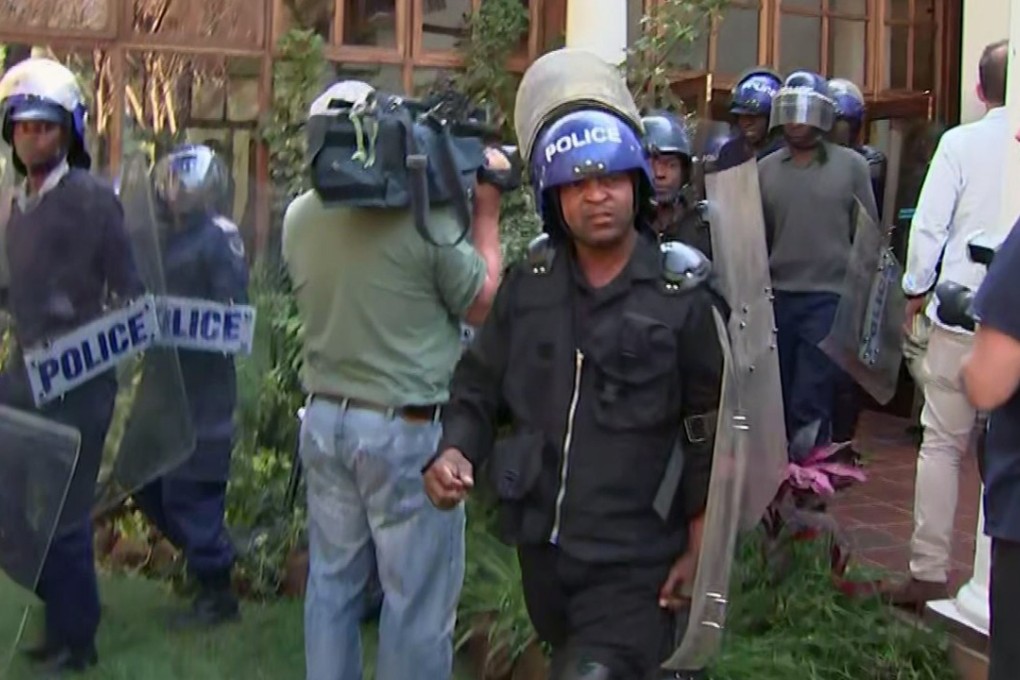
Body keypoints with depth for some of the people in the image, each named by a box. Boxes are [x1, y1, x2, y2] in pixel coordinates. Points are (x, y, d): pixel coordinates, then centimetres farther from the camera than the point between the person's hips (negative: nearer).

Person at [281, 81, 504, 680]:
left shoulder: (298, 217, 0)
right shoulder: (424, 214, -17)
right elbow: (481, 305, -4)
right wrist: (487, 215, 5)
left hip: (324, 419, 6)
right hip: (406, 429, -6)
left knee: (333, 583, 17)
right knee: (416, 599, 6)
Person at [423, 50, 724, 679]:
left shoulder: (681, 297, -9)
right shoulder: (527, 286, 0)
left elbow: (712, 433, -6)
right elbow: (479, 387, 6)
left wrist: (698, 551, -7)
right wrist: (455, 451, -14)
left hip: (634, 563, -4)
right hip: (542, 548, 5)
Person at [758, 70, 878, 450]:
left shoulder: (851, 166, 1)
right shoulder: (765, 169, 7)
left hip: (829, 298, -3)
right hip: (777, 297, 3)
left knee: (810, 403, -6)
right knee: (778, 398, 10)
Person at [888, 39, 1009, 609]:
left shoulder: (961, 142, -4)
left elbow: (929, 225, -5)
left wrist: (916, 290, 8)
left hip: (962, 312, -2)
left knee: (943, 444, 5)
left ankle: (930, 573, 7)